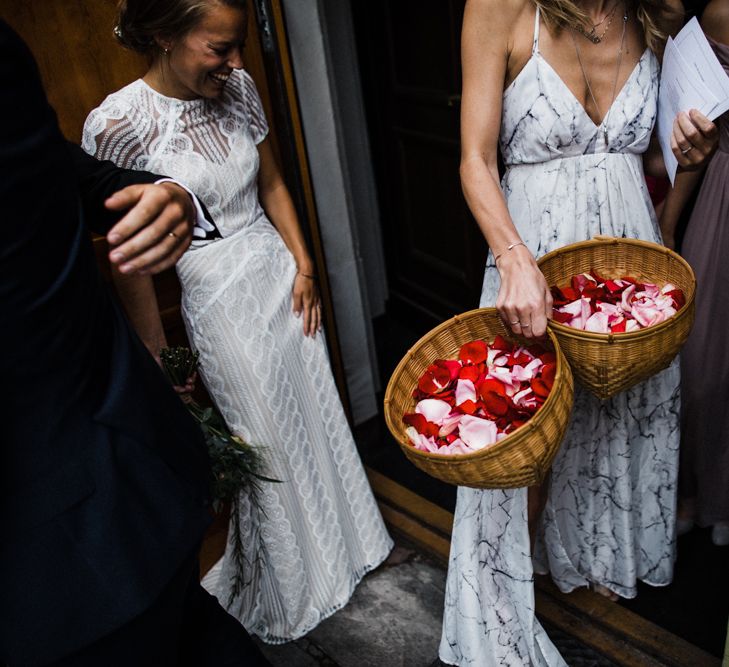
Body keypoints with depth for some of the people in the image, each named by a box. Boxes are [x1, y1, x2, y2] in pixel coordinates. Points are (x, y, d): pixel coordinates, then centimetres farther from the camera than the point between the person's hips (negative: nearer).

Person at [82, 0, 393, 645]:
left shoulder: (237, 88, -1)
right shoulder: (117, 124, -18)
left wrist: (303, 263, 1)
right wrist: (158, 356, -9)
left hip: (281, 275, 5)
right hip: (219, 301, -5)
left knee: (318, 414, 17)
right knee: (265, 444, 10)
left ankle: (346, 537, 45)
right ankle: (291, 589, 37)